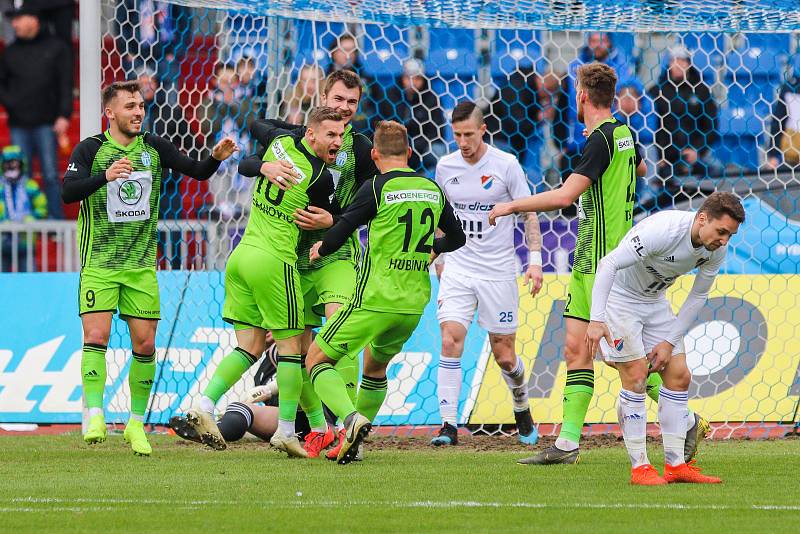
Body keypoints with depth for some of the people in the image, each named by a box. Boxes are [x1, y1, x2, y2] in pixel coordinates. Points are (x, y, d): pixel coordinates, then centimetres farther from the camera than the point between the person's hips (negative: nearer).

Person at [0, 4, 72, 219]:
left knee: (50, 175, -6)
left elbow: (66, 85, 1)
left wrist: (64, 115, -8)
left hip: (46, 123, -3)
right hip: (19, 124, 3)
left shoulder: (56, 48, 4)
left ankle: (56, 220, -4)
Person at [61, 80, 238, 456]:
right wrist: (105, 176, -35)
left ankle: (136, 423, 13)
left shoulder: (154, 147, 5)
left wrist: (216, 157, -15)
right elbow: (68, 192, -18)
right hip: (99, 265, -3)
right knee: (96, 336, -16)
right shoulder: (91, 149, -5)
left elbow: (197, 172, 6)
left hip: (142, 266, 3)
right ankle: (94, 417, -16)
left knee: (145, 344, 1)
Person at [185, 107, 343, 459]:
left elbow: (246, 167, 25)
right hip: (274, 261, -7)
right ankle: (286, 431, 3)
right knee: (291, 346, 3)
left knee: (250, 347, 9)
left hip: (242, 255, 7)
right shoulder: (320, 177, -12)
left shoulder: (281, 143, 6)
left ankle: (204, 405, -5)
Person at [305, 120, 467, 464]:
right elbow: (457, 237, 22)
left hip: (375, 298, -6)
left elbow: (341, 232, -9)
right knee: (375, 366, 27)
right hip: (414, 303, 6)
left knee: (317, 359, 3)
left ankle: (353, 418, -20)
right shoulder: (433, 190, 8)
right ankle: (353, 443, 24)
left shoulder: (378, 188, -9)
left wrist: (320, 249, 13)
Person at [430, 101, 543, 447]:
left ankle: (522, 410, 33)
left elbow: (529, 212, -1)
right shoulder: (446, 167, 2)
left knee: (505, 356, 4)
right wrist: (439, 259, 16)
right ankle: (449, 425, -15)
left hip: (498, 272, -2)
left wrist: (535, 260, -9)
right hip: (458, 269, 2)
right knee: (450, 340, -16)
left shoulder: (506, 165, -7)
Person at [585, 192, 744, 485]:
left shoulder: (717, 249, -11)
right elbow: (608, 264, -35)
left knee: (679, 376, 1)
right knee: (636, 377, -14)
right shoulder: (662, 230, -34)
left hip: (654, 301, 7)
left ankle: (675, 464, 6)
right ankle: (640, 468, -9)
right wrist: (597, 320, -42)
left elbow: (697, 297, 2)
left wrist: (670, 342, -4)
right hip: (618, 297, -7)